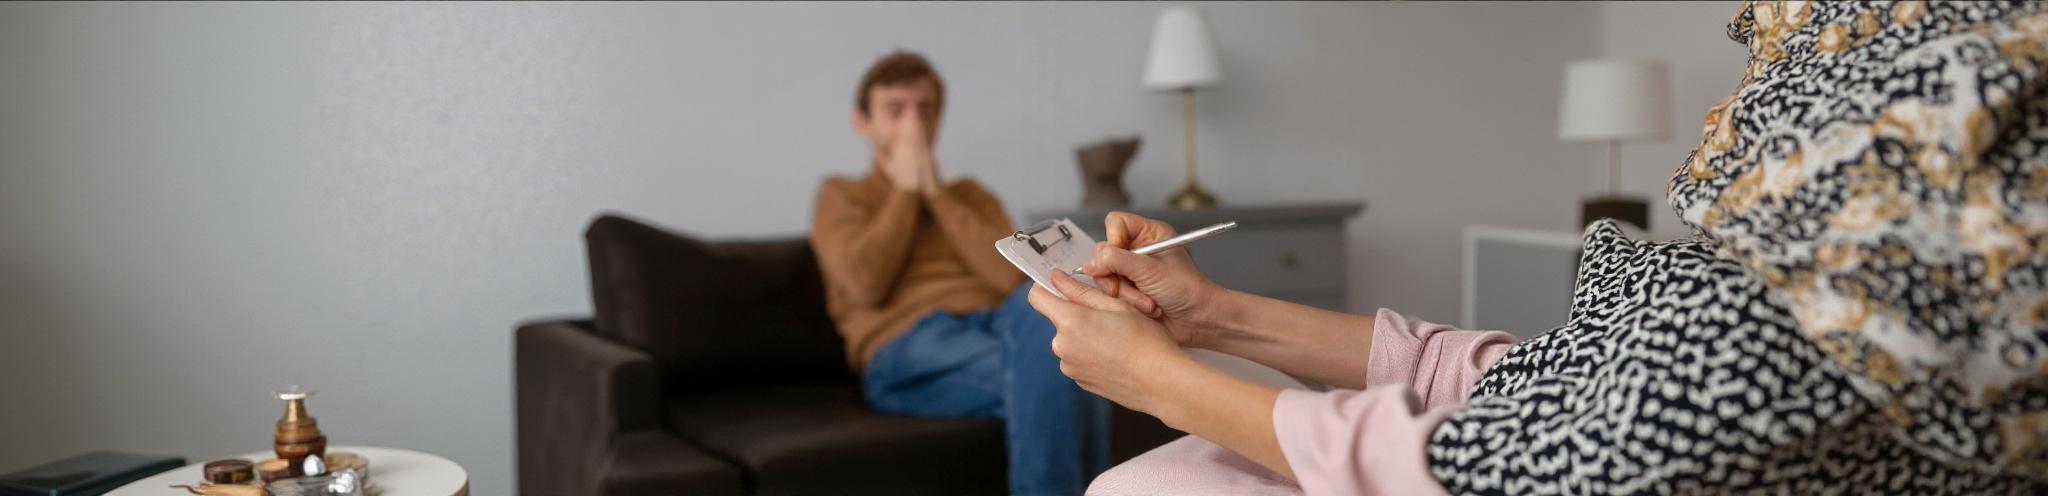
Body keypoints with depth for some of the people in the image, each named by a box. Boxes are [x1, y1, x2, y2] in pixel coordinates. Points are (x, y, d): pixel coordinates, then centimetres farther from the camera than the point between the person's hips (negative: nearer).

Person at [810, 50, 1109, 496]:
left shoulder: (971, 195, 27)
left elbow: (1011, 276, 5)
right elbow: (866, 283, -4)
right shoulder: (841, 195, 18)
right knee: (1047, 374, -35)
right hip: (909, 345, -3)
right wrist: (906, 188, 7)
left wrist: (935, 191, 7)